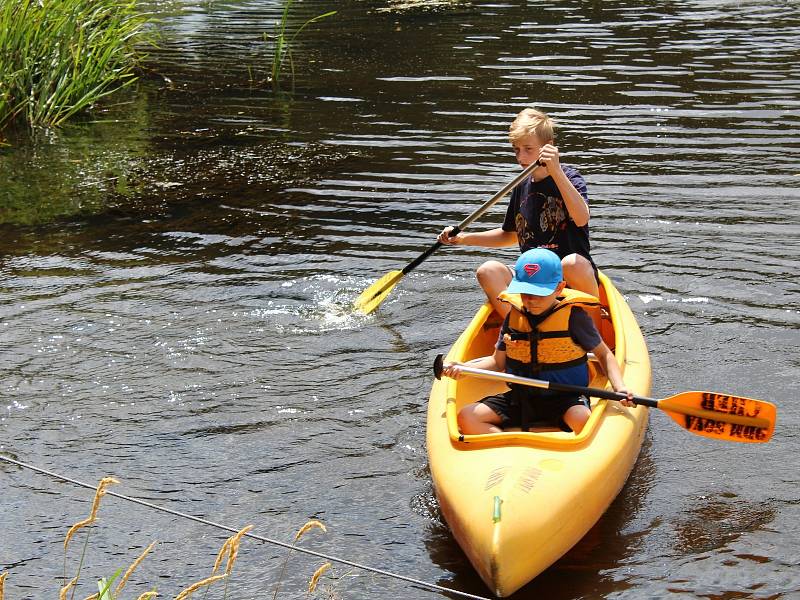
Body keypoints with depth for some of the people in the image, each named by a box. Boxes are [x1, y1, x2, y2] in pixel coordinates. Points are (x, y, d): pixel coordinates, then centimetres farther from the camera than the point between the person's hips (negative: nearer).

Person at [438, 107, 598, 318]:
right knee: (489, 270, -19)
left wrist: (556, 172, -34)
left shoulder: (568, 178, -6)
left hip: (572, 279, -5)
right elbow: (510, 235, 26)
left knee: (574, 263, -38)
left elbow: (582, 219, -28)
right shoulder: (522, 187, 11)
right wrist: (464, 238, 15)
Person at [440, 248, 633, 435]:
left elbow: (603, 353, 3)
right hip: (520, 397, 4)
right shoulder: (514, 315, 3)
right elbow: (498, 361, 12)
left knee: (583, 420, -38)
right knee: (466, 417, -15)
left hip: (564, 398, -4)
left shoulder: (573, 316, -8)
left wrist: (619, 386, -14)